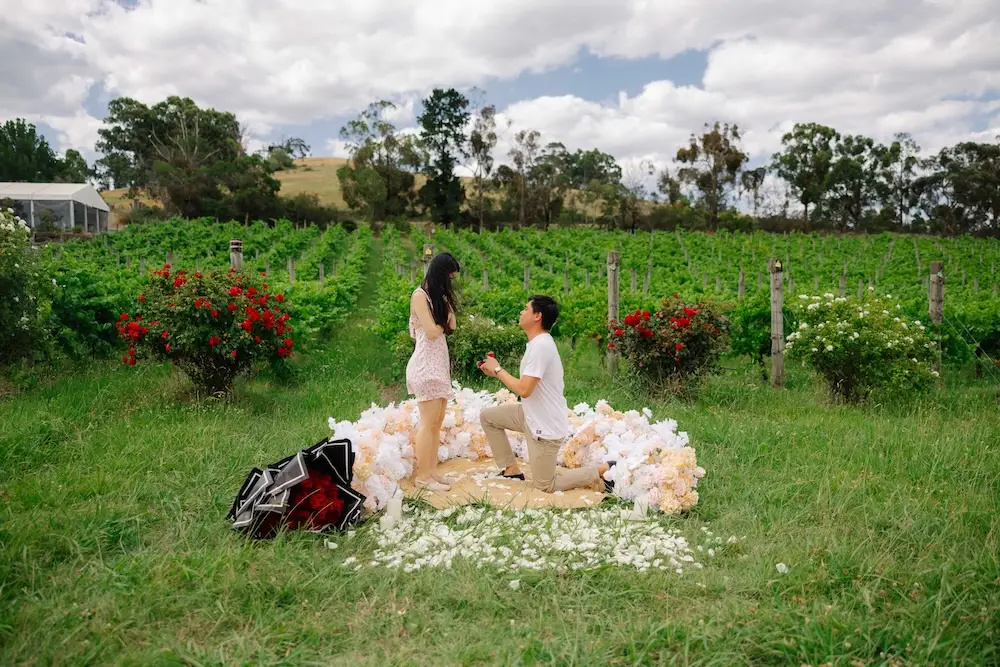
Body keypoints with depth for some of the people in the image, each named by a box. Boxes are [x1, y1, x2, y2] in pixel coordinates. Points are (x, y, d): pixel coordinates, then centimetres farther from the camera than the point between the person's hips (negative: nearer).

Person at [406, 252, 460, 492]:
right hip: (426, 363, -9)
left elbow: (451, 327, 9)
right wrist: (443, 322, 3)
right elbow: (432, 332, -17)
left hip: (440, 361, 9)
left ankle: (431, 471, 14)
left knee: (438, 421, 8)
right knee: (429, 422, -7)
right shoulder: (420, 295, -11)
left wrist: (447, 302, 2)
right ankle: (422, 476, -1)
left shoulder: (438, 295, 16)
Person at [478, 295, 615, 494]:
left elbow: (524, 390, -29)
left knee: (545, 485, 4)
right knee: (487, 416, 13)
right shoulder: (538, 342, 6)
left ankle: (602, 471, 7)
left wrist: (498, 370, -15)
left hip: (546, 426, -9)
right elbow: (526, 385, 11)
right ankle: (511, 470, 19)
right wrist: (496, 372, 5)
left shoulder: (540, 345, -25)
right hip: (532, 416, 9)